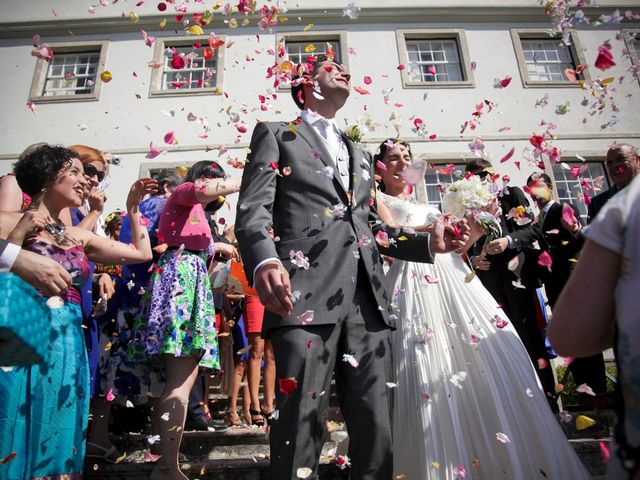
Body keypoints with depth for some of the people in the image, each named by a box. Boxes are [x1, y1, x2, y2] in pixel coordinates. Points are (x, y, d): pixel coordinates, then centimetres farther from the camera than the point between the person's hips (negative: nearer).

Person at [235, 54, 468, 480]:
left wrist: (430, 243, 14)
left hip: (368, 301, 5)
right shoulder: (276, 135, 15)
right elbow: (254, 207, -1)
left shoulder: (359, 154, 32)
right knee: (302, 423, -6)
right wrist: (265, 260, -22)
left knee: (377, 428, 5)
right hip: (307, 296, -5)